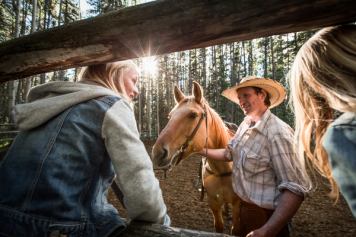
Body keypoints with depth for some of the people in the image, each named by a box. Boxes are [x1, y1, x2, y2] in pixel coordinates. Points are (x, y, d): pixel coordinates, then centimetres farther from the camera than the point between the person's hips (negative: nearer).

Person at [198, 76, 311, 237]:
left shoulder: (277, 133, -27)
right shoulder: (245, 125, 0)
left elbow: (295, 188, -30)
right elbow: (229, 153, 12)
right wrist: (201, 151, 4)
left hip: (265, 214, -8)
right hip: (244, 206, 8)